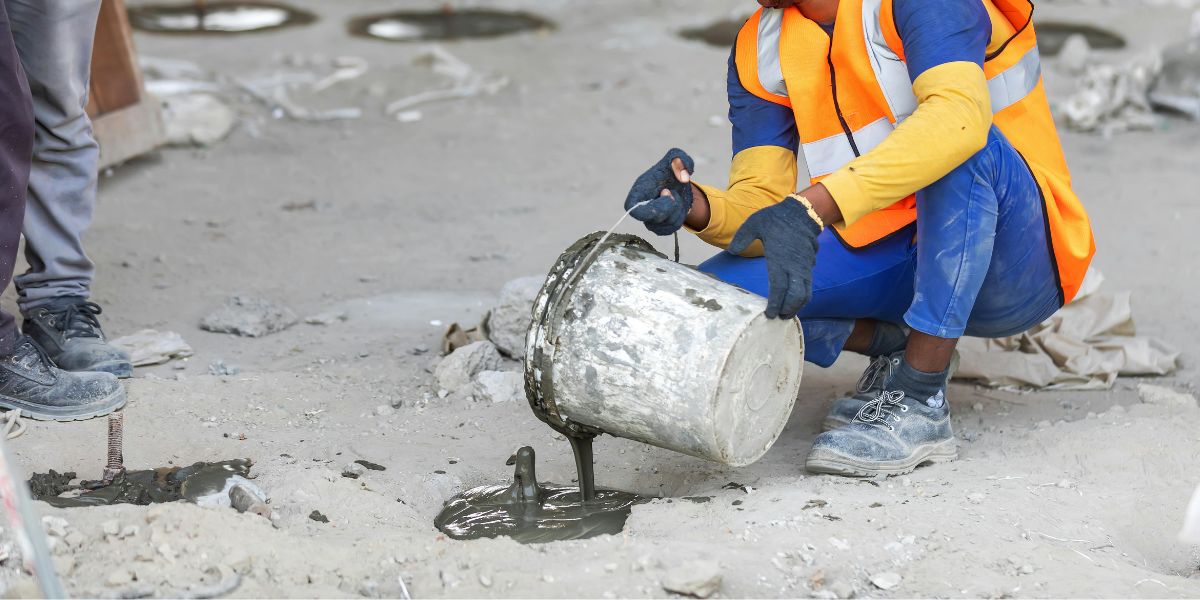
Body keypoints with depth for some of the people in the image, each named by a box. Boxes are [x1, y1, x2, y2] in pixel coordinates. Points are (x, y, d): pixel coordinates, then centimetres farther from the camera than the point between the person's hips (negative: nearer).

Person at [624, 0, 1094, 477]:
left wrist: (812, 208, -46)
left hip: (1016, 266, -5)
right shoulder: (759, 51, 2)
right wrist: (697, 207, -28)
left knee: (964, 150, -36)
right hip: (887, 254, 5)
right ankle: (896, 345, 8)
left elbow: (960, 115, -37)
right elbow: (759, 207, -5)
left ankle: (920, 406, -26)